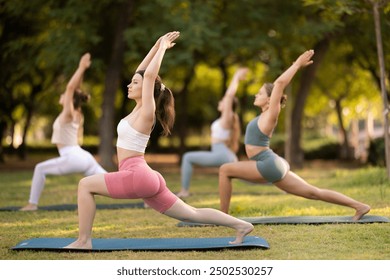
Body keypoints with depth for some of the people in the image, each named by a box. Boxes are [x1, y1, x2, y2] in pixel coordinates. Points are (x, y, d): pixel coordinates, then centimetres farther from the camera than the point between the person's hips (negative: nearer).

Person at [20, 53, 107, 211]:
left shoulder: (68, 114, -5)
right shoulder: (76, 114, 15)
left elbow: (71, 87, -14)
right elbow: (75, 89, 22)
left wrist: (81, 68, -14)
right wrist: (82, 70, 24)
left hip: (73, 158, -8)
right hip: (84, 158, 8)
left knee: (40, 168, 5)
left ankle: (32, 204, 6)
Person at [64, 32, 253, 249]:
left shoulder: (146, 113, -8)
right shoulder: (138, 109, 14)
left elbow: (150, 75, -14)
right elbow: (143, 72, 19)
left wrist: (163, 47, -5)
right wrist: (158, 45, 19)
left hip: (138, 176, -10)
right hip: (143, 178, 10)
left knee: (86, 184, -10)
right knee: (191, 214, 11)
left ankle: (84, 240, -8)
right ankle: (240, 225, 11)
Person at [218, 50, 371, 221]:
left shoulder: (271, 115, -8)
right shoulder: (266, 114, 14)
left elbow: (280, 83, -15)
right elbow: (279, 84, 24)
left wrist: (297, 65, -10)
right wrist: (296, 65, 26)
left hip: (268, 165, -10)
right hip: (271, 166, 10)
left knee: (224, 170, -8)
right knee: (313, 193, 8)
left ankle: (223, 215, -6)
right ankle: (359, 206, 6)